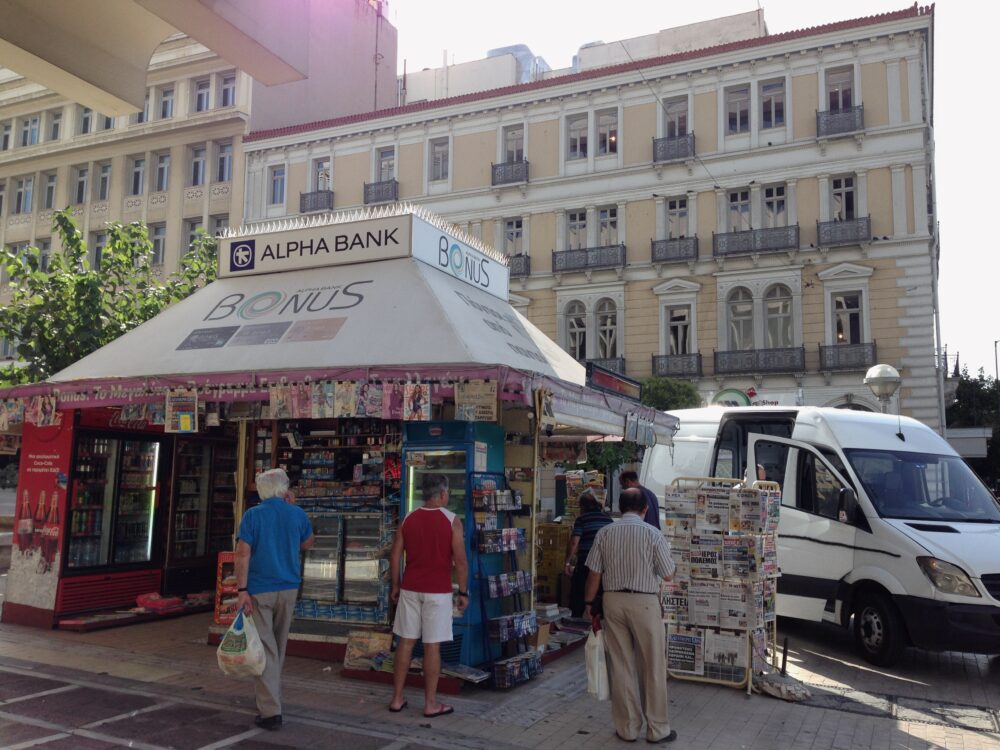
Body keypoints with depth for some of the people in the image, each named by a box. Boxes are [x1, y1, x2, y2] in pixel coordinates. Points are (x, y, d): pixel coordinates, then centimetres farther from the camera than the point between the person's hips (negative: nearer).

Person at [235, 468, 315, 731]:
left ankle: (271, 711, -5)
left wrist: (242, 590, -12)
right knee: (278, 647, 19)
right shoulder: (297, 514, 0)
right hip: (288, 589, 3)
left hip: (259, 590, -3)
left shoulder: (253, 515, -8)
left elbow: (243, 553, -14)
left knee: (265, 648, -1)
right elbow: (307, 544, 17)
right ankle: (270, 695, 36)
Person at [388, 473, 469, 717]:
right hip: (438, 591, -4)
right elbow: (460, 561, -10)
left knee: (406, 642, 10)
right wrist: (463, 592, -1)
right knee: (432, 646, 2)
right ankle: (431, 703, 10)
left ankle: (397, 699, 17)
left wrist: (395, 586, 15)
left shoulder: (408, 519, 3)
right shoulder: (452, 521, -8)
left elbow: (395, 557, 5)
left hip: (410, 589, 4)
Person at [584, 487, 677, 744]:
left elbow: (594, 573, 1)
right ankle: (657, 729, 17)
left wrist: (588, 603, 13)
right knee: (652, 667, 9)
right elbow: (667, 575, -3)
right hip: (644, 602, -3)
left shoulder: (605, 533, 0)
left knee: (620, 666, 11)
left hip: (613, 601, 3)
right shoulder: (653, 534, -8)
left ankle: (627, 728, 19)